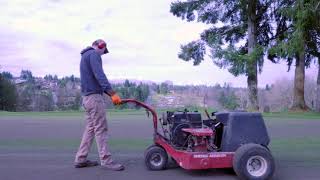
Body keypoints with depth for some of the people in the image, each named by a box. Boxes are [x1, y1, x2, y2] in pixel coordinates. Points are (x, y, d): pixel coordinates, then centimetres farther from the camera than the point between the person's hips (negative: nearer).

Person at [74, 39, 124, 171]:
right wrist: (112, 93, -29)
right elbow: (99, 75, -22)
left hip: (87, 96, 10)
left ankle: (80, 159, 15)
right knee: (100, 129, -7)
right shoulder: (94, 54, -7)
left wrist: (109, 94, 13)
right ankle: (106, 160, -3)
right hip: (94, 96, -10)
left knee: (90, 128, 12)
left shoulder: (85, 55, 24)